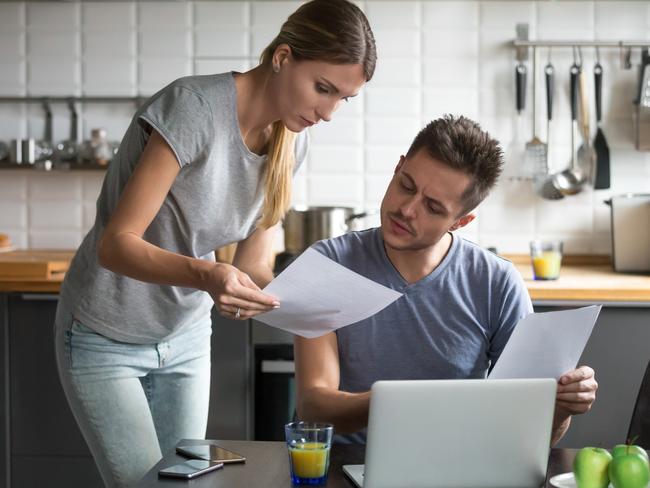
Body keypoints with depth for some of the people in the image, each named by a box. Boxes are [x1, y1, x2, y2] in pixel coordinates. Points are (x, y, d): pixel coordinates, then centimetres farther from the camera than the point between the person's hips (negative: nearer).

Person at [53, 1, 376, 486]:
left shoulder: (291, 142, -5)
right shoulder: (194, 106, -26)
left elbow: (252, 263, -2)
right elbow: (115, 244, -27)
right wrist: (206, 274, -44)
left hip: (187, 336, 6)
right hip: (106, 338, -6)